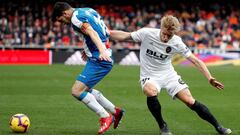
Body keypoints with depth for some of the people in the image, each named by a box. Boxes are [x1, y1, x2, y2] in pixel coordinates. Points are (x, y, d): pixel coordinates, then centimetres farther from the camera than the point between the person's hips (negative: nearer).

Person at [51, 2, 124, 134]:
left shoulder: (76, 18, -12)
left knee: (76, 91, -11)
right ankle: (115, 111, 24)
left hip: (99, 61, -10)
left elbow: (92, 33, -29)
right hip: (104, 58, 10)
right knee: (85, 89, 22)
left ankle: (105, 117, -4)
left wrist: (102, 51, -45)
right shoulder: (89, 11, 15)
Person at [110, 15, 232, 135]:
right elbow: (124, 36, -7)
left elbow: (195, 60, -11)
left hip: (168, 74, 1)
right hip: (149, 75, -1)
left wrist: (210, 79, -18)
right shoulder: (146, 33, -19)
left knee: (190, 101, -10)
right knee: (151, 92, -36)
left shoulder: (177, 42, -15)